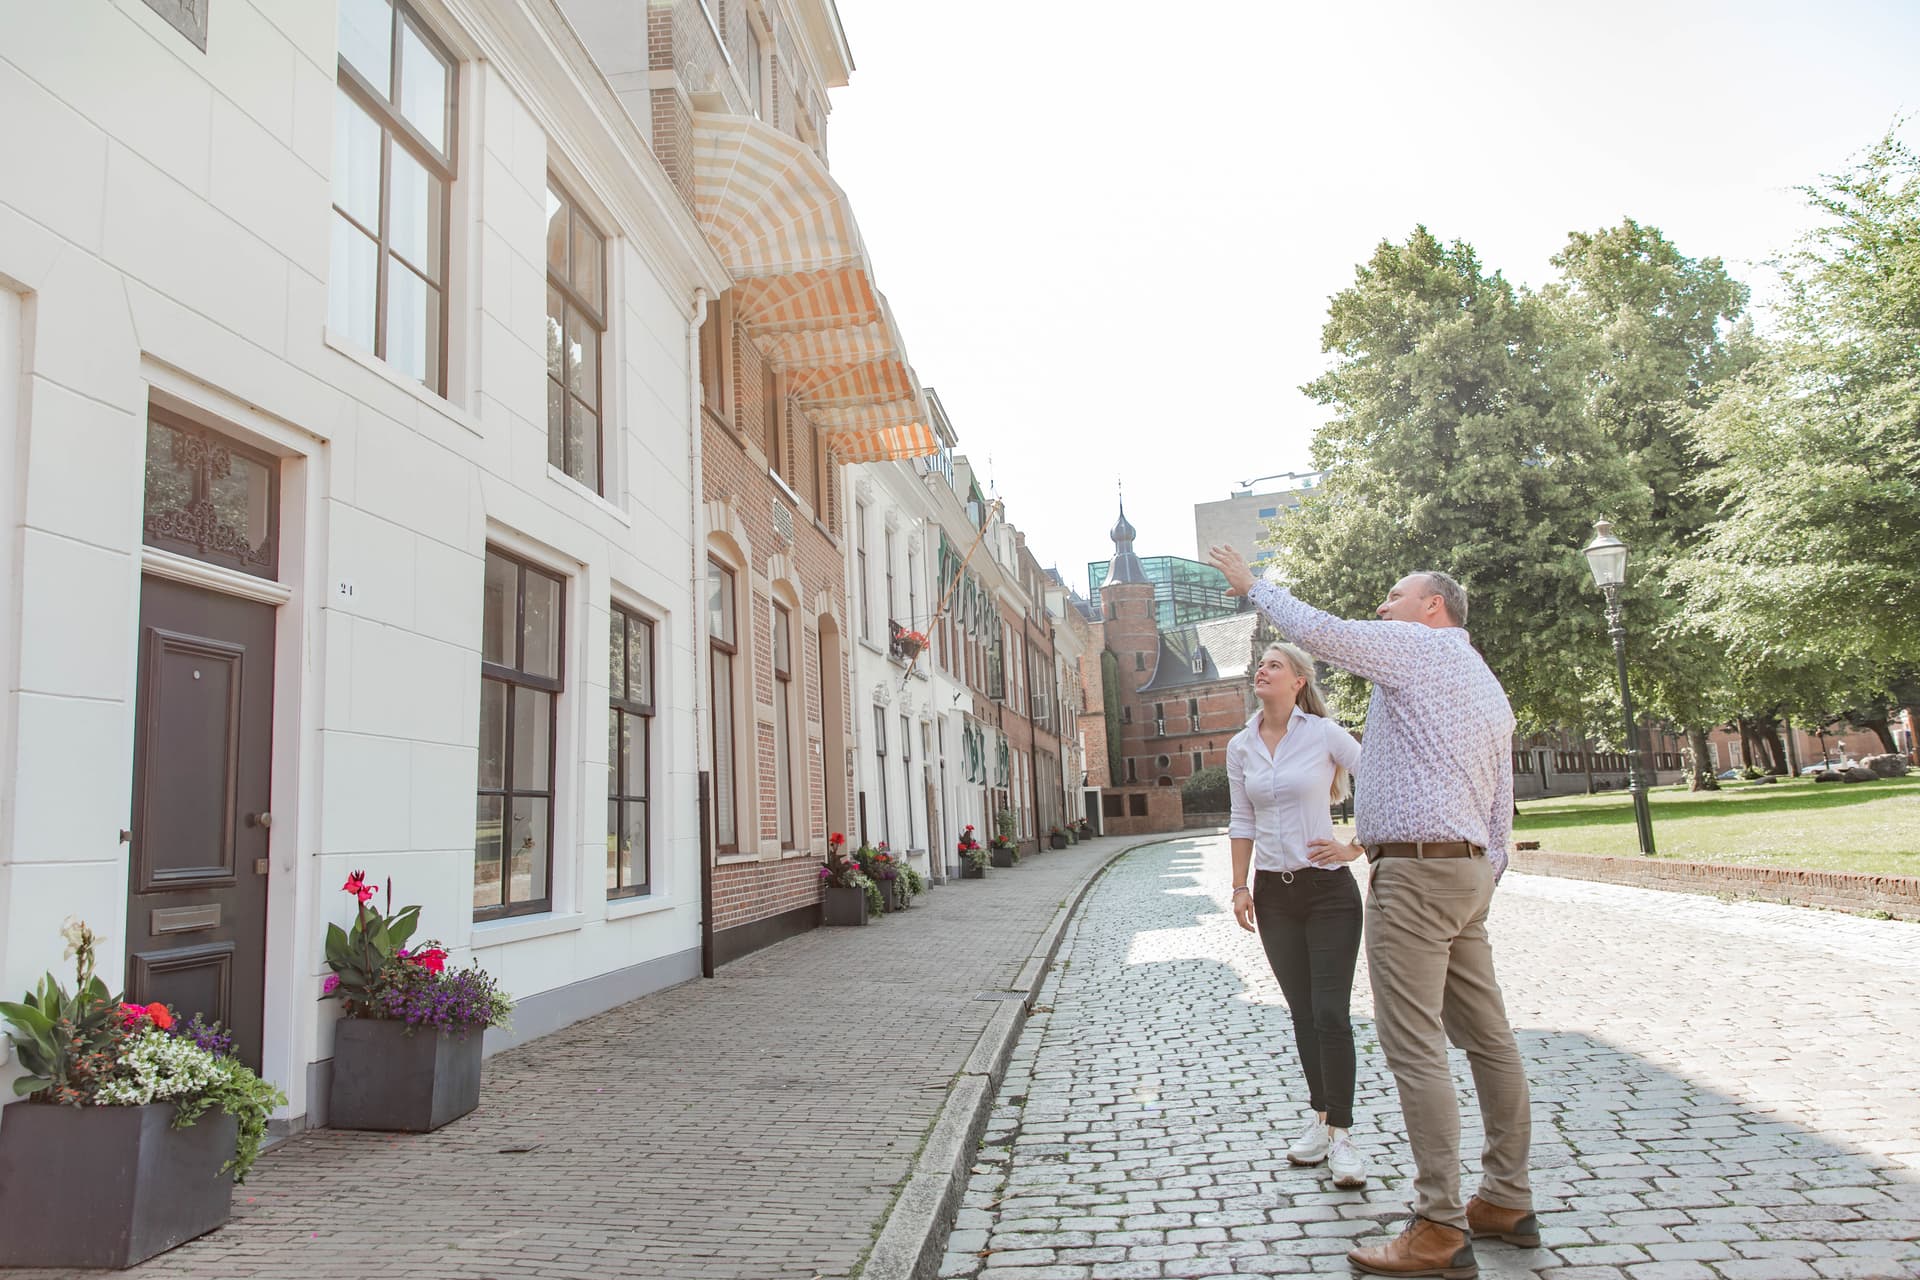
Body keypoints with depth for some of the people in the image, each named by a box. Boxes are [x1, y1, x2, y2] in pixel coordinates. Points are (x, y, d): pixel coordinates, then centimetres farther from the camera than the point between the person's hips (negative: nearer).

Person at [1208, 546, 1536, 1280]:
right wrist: (1483, 885, 21)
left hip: (1415, 867, -10)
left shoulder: (1417, 645, -4)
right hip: (1469, 868, 10)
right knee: (1486, 1035, 13)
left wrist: (1252, 587, 4)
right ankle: (1507, 1201, 22)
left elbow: (1318, 632, -11)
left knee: (1415, 1046, -9)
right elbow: (1500, 809, 21)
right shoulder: (1490, 689, 23)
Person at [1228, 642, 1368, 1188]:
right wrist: (1239, 886, 7)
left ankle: (1341, 1133, 3)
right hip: (1274, 895, 4)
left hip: (1328, 888, -4)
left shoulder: (1324, 734, -7)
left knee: (1331, 1014, -6)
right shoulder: (1240, 747, 6)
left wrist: (1354, 847, -5)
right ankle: (1320, 1117, 23)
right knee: (1302, 1013, 10)